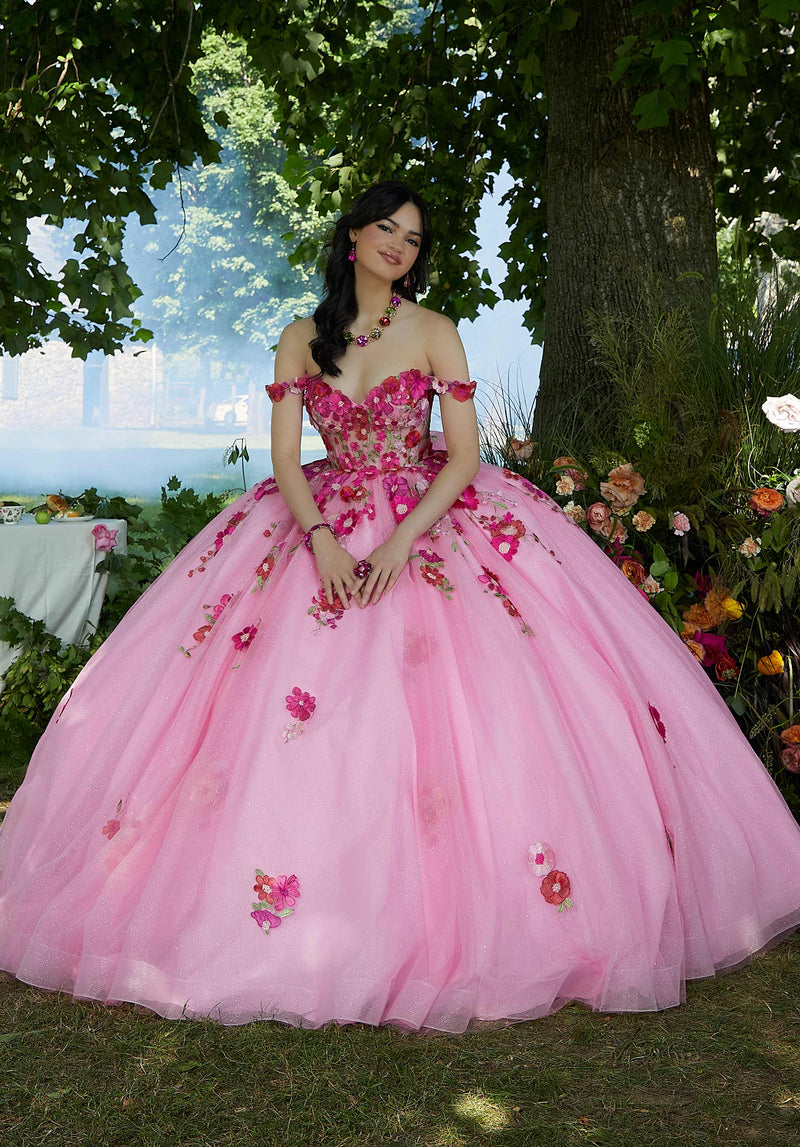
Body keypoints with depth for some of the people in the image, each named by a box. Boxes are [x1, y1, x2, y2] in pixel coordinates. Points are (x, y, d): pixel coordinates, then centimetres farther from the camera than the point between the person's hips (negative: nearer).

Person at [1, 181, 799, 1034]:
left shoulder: (434, 333, 1)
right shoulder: (301, 341, 5)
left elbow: (463, 455, -7)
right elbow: (284, 459, -1)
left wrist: (401, 541, -20)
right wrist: (321, 539, -19)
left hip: (431, 518, -1)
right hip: (323, 523, 1)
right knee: (291, 707, -9)